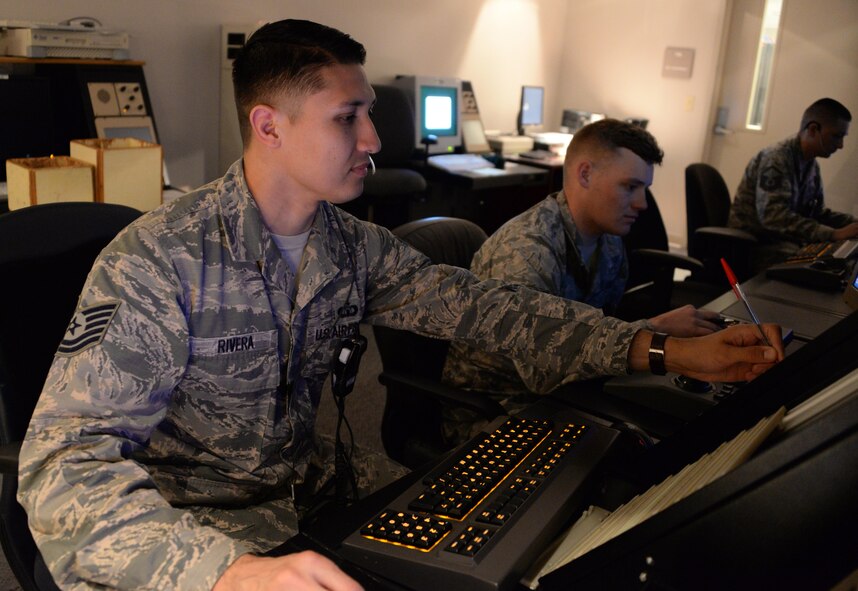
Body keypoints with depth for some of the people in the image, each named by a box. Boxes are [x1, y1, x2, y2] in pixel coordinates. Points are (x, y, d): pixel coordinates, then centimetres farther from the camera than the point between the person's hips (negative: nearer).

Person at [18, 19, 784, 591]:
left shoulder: (353, 248, -4)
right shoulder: (160, 262, -24)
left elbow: (479, 306, -7)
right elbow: (65, 464, -29)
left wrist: (661, 351, -15)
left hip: (306, 484, 6)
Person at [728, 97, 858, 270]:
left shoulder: (811, 164, 9)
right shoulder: (777, 159, -18)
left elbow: (816, 212, 17)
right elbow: (774, 216, -30)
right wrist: (833, 234, -35)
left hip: (784, 241, 8)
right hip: (752, 244, -8)